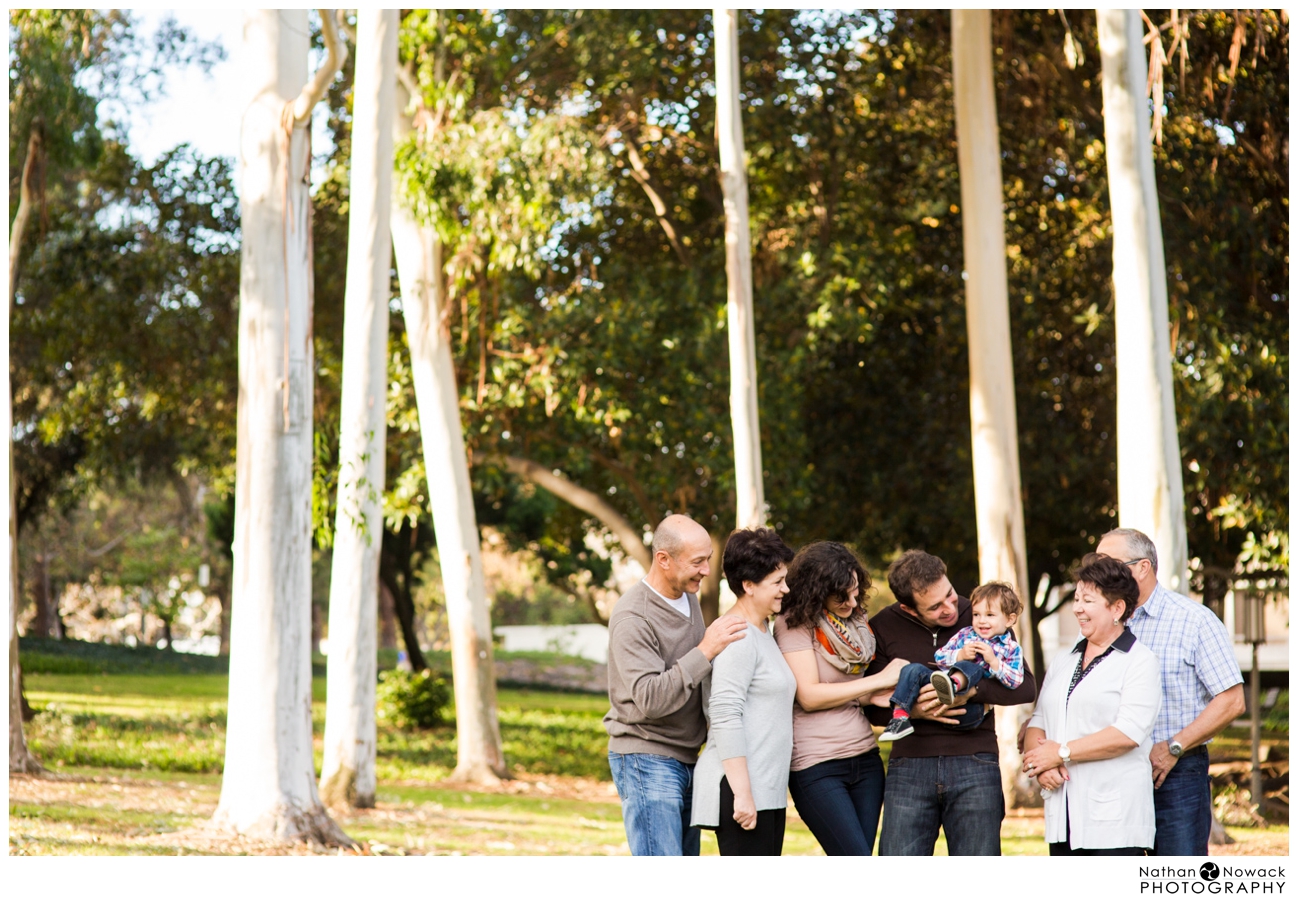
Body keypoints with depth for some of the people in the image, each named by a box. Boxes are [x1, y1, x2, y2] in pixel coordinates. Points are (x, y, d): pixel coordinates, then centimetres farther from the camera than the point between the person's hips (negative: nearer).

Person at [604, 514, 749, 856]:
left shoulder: (688, 597, 9)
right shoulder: (632, 618, -19)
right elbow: (649, 699, -28)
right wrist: (706, 650, -29)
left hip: (685, 761, 9)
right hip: (647, 760, -9)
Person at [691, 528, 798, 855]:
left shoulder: (762, 634, 18)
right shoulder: (738, 639, -13)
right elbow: (724, 716, -20)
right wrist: (742, 792, -22)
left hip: (767, 790, 10)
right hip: (739, 788, -10)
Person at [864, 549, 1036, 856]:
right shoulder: (884, 628, 4)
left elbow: (1025, 687, 0)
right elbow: (872, 705, 4)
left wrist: (970, 689, -16)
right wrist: (912, 709, -16)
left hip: (975, 764, 0)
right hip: (909, 767, 0)